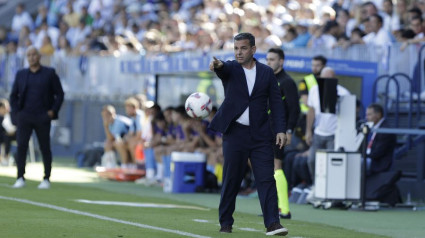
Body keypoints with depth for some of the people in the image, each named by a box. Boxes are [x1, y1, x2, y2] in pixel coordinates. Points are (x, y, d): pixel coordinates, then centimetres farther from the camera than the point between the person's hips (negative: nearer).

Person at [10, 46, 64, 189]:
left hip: (42, 118, -1)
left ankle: (46, 179, 9)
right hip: (24, 117, 1)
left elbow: (59, 94, 5)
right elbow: (13, 95, 15)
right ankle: (20, 178, -5)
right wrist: (16, 112, 2)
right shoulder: (21, 74, 11)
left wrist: (53, 111, -5)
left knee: (45, 148, 2)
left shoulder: (49, 74, 4)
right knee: (21, 146, -9)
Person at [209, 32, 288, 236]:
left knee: (266, 179, -6)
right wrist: (217, 65, -47)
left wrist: (280, 130, -4)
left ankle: (272, 223, -10)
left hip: (261, 135, 1)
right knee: (231, 180, 2)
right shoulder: (230, 69, 3)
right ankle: (225, 223, 12)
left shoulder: (266, 73, 8)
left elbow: (276, 103, 6)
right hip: (235, 133, -1)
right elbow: (223, 69, -22)